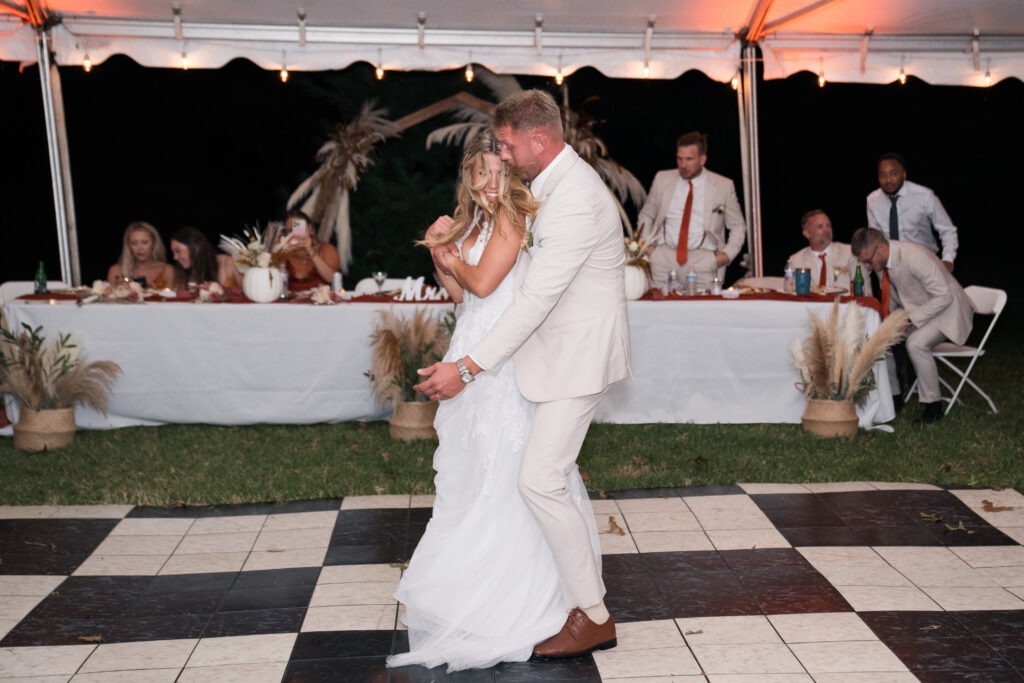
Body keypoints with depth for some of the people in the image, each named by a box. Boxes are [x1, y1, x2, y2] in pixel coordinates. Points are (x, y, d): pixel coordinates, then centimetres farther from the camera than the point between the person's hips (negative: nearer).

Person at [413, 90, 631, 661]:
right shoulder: (558, 181, 10)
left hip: (579, 353, -11)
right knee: (560, 473, 17)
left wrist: (468, 368, -26)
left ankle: (593, 618, 2)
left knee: (541, 480, -10)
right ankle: (590, 588, 30)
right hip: (566, 348, 11)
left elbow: (536, 299, -28)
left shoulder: (574, 200, -24)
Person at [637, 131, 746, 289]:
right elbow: (646, 216, 22)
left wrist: (727, 254, 0)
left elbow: (738, 227, 16)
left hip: (703, 258, -1)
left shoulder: (723, 186, 8)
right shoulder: (662, 179, 13)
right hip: (663, 254, 1)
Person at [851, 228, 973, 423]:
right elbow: (891, 298, 12)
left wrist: (911, 319, -28)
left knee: (916, 343, -32)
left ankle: (933, 405, -18)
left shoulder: (914, 257, -30)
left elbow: (944, 296, -27)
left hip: (946, 309, -8)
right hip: (914, 311, 8)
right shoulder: (880, 261, -5)